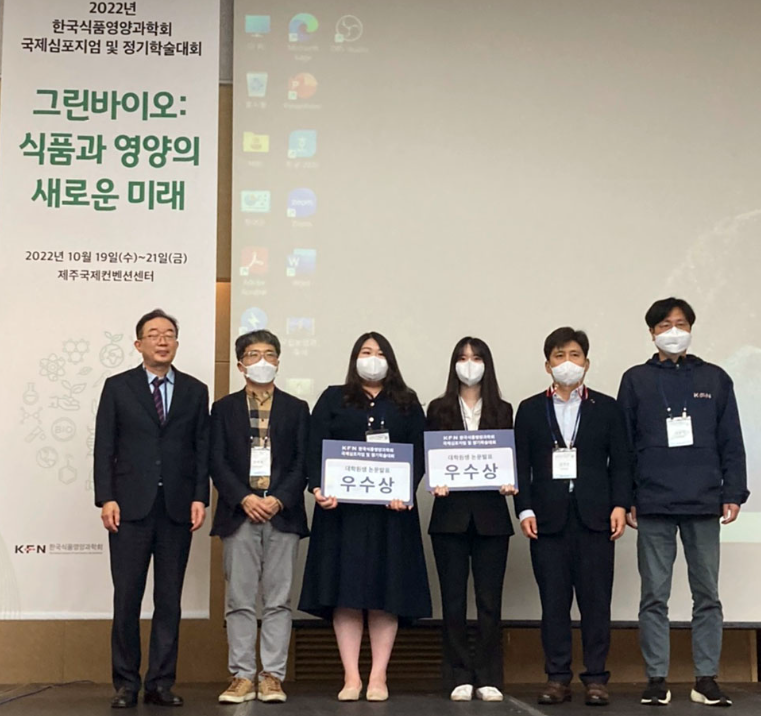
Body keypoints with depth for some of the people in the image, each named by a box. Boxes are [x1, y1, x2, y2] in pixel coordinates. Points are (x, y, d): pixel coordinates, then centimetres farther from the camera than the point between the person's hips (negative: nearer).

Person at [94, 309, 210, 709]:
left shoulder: (195, 391, 10)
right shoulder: (117, 388, 6)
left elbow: (202, 448, 7)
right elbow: (104, 447, 2)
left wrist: (200, 498, -3)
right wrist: (106, 499, -6)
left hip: (178, 509, 2)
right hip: (130, 507, -1)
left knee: (169, 599, 5)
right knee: (127, 597, 1)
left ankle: (161, 683, 12)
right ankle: (126, 683, 10)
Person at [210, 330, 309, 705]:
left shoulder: (296, 408, 11)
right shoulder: (224, 408, 11)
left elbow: (303, 462, 4)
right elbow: (217, 461, 2)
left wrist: (279, 499, -10)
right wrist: (244, 498, -11)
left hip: (283, 515, 0)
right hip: (238, 515, 0)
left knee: (278, 600, 1)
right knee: (239, 600, 1)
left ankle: (273, 676, 6)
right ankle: (242, 676, 6)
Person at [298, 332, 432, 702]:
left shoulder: (407, 403, 14)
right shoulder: (333, 399, 11)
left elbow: (419, 452, 3)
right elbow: (315, 449, 2)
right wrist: (318, 488, -15)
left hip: (391, 509, 1)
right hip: (342, 508, 0)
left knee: (386, 590, 0)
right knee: (345, 591, -2)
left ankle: (378, 677, 6)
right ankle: (351, 677, 3)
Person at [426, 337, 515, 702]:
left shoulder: (502, 411, 10)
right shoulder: (439, 409, 8)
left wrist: (510, 483, -11)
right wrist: (436, 482, -14)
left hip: (491, 513, 1)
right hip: (450, 512, 0)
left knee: (490, 599, 2)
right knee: (453, 599, 2)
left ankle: (488, 678, 9)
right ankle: (458, 677, 9)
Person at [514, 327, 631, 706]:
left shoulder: (606, 408, 10)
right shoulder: (530, 410, 11)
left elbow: (620, 462, 6)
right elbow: (522, 465, 6)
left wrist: (620, 505, -5)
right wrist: (524, 510, -3)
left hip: (595, 516, 0)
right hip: (549, 517, 0)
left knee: (596, 600, 0)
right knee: (553, 600, 2)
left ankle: (596, 678, 7)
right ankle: (557, 677, 9)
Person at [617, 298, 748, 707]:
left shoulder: (715, 379, 9)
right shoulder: (636, 381, 6)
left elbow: (731, 443, 8)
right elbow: (623, 444, 5)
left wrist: (733, 494, 1)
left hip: (704, 504, 1)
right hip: (653, 505, -1)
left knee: (707, 595, 5)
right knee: (654, 597, 3)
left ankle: (706, 679, 13)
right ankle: (656, 679, 10)